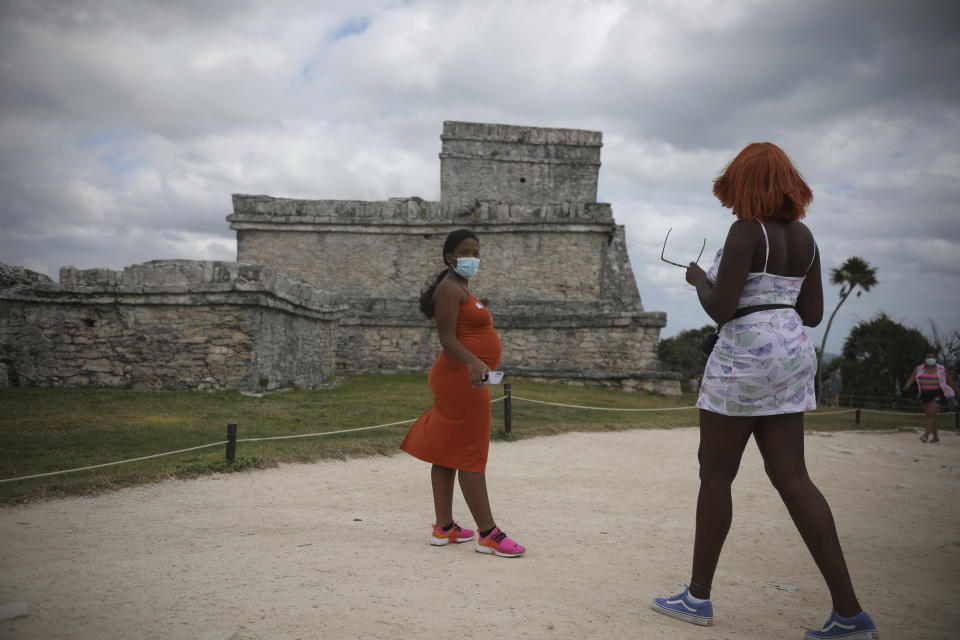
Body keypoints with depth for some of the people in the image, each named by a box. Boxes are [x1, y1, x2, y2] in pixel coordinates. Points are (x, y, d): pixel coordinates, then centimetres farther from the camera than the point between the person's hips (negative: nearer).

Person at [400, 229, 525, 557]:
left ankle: (444, 527, 18)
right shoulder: (450, 288, -11)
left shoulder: (460, 288, 21)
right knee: (471, 455, -8)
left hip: (457, 379, 11)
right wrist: (473, 362, -36)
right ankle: (488, 534, -3)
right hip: (461, 379, -11)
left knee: (448, 452, 11)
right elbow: (447, 339, -20)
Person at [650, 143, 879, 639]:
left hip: (744, 356, -8)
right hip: (793, 355, 8)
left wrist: (698, 278, 3)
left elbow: (720, 310, -16)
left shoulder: (747, 231, -12)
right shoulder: (804, 236, 11)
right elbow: (812, 314, 13)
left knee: (715, 475, 4)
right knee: (792, 478, 7)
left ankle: (698, 597, 16)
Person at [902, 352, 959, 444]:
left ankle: (926, 434, -22)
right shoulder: (919, 369, 4)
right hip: (924, 394, 4)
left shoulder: (942, 369, 1)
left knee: (931, 414, -16)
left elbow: (950, 382, 8)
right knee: (929, 415, 8)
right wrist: (907, 385, -27)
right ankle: (935, 436, 20)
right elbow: (911, 378, -7)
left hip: (937, 394, -3)